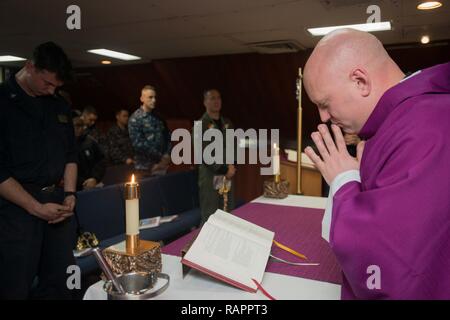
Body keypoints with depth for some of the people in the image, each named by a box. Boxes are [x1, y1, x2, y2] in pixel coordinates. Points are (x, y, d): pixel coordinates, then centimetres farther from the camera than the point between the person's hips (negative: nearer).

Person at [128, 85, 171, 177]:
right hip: (145, 167, -5)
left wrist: (167, 155, -3)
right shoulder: (135, 119, -6)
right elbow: (138, 144, -15)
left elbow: (167, 136, 15)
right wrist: (160, 156, -13)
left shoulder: (159, 117, 11)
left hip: (162, 165, 5)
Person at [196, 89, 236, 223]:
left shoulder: (227, 123, 12)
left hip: (227, 174, 6)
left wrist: (231, 165, -2)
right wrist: (224, 170, -12)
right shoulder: (200, 125, -7)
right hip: (210, 176, -6)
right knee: (210, 217, 0)